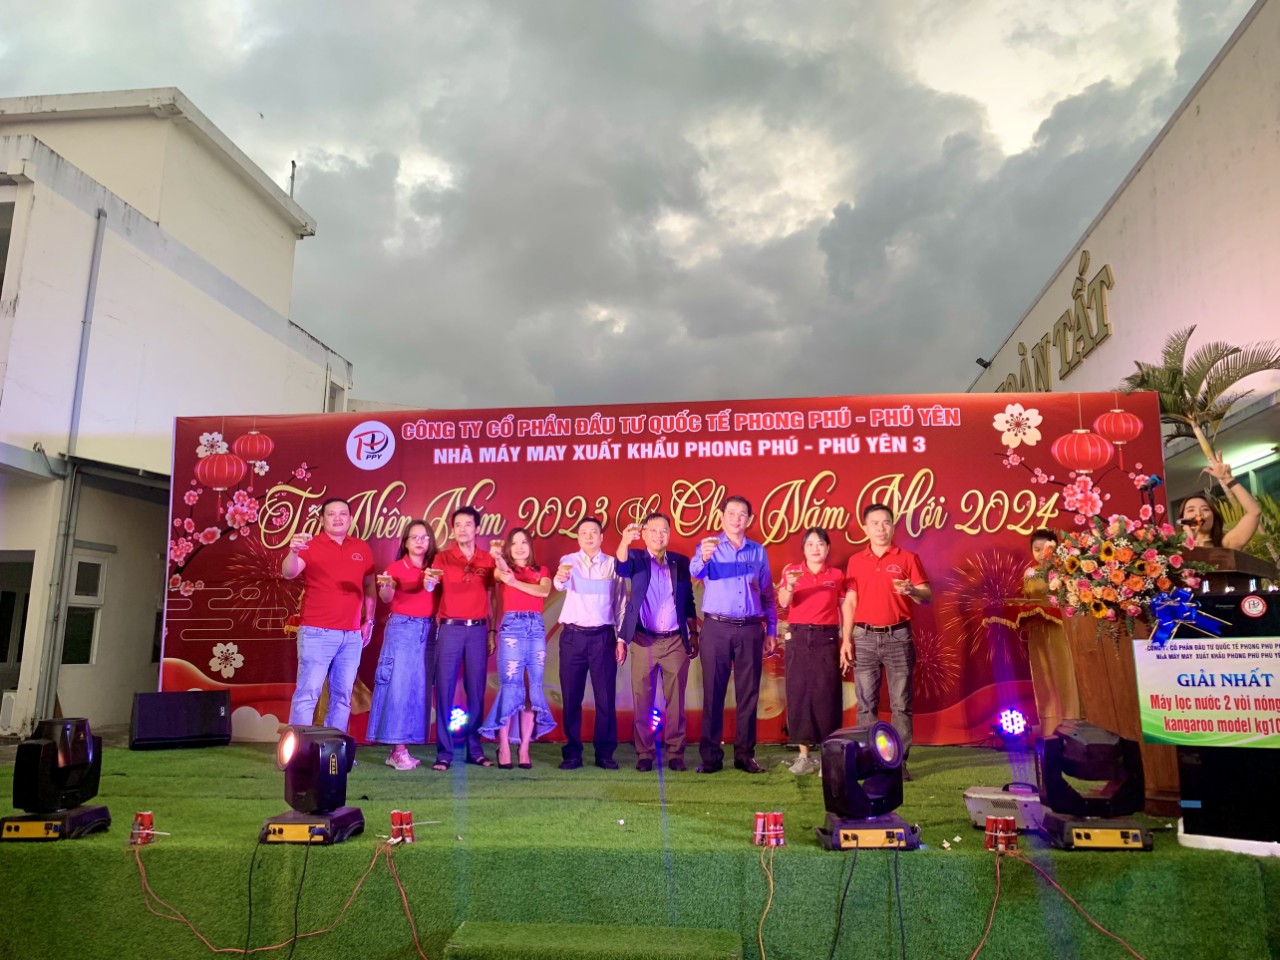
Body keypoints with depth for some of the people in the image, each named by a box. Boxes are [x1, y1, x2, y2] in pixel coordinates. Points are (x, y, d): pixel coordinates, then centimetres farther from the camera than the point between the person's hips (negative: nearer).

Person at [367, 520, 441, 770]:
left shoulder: (434, 569, 8)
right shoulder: (396, 567, -1)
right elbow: (386, 598, -13)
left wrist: (432, 584, -14)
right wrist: (386, 587, -34)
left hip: (428, 630, 4)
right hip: (401, 629, -4)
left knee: (419, 689, 4)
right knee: (398, 686, -6)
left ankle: (398, 749, 11)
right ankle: (398, 750, -2)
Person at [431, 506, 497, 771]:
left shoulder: (488, 560, 9)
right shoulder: (442, 557, 4)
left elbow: (490, 598, 12)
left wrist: (492, 632, 7)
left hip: (478, 630, 2)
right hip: (450, 629, -1)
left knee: (476, 691, 4)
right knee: (445, 689, -3)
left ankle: (475, 750, 12)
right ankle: (444, 753, 2)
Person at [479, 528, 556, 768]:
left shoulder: (541, 571, 16)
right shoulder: (503, 570, 9)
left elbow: (545, 590, -6)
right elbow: (502, 572, -17)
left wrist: (515, 582, -14)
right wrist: (499, 558, -38)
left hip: (536, 628, 3)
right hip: (512, 627, -3)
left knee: (533, 688, 1)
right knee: (510, 686, -6)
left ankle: (524, 748, 7)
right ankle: (504, 747, 2)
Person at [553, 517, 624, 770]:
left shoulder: (613, 564, 6)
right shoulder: (569, 560, 3)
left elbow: (620, 604, 6)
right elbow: (561, 584, -19)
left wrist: (621, 639, 0)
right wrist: (560, 578, -43)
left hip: (603, 637, 0)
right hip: (573, 636, 0)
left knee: (605, 697, 2)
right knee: (571, 697, 4)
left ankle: (604, 753, 13)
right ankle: (572, 753, 14)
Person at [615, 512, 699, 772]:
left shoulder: (681, 561, 10)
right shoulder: (636, 558, 4)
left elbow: (689, 601, 13)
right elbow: (621, 568, -20)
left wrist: (694, 635, 9)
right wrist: (625, 541, -39)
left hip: (676, 642, 2)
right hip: (644, 641, -1)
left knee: (675, 701, 5)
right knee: (643, 701, 3)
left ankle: (675, 754, 14)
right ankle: (644, 754, 12)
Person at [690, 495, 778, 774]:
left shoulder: (758, 551, 12)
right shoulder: (710, 545, 3)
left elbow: (768, 595, 15)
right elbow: (696, 571, -18)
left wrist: (771, 631, 9)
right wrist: (704, 557, -41)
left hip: (750, 629, 3)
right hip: (716, 628, -2)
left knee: (748, 693, 6)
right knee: (713, 692, 0)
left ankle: (745, 754, 15)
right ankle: (710, 756, 7)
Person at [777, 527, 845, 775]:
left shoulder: (837, 575, 4)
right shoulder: (792, 571, 4)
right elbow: (783, 603, -11)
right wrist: (790, 586, -31)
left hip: (826, 639, -1)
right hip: (798, 638, 1)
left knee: (826, 695, -1)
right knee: (798, 693, 2)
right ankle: (804, 755, 12)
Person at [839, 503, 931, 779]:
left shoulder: (907, 558, 3)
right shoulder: (856, 561, 9)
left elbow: (927, 596, 1)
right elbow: (850, 602, 8)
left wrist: (911, 590, -21)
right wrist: (846, 639, 2)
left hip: (897, 636, -1)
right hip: (864, 637, 2)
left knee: (901, 703, 1)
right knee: (866, 703, 4)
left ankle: (900, 761, 7)